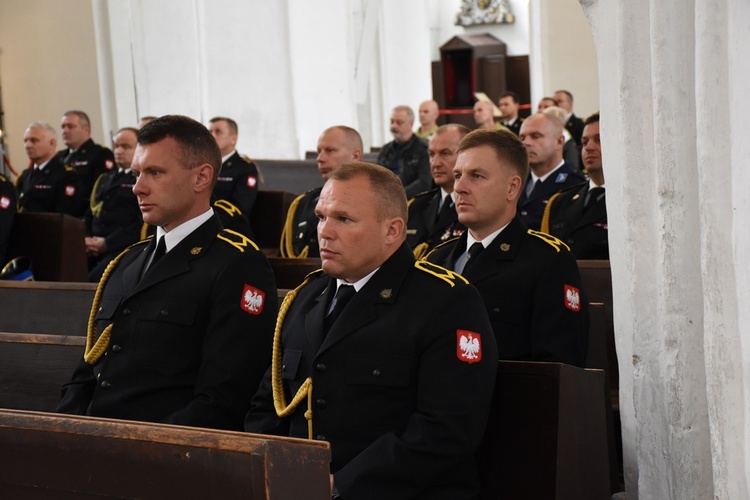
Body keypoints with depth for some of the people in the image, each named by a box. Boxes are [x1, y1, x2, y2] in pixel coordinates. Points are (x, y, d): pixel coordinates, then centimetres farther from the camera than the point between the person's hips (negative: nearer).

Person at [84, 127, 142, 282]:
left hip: (123, 248, -6)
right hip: (93, 250, 7)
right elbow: (89, 214, 27)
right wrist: (86, 239, 4)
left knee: (94, 280, -30)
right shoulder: (104, 179, 27)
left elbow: (144, 222, -10)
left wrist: (107, 243, -12)